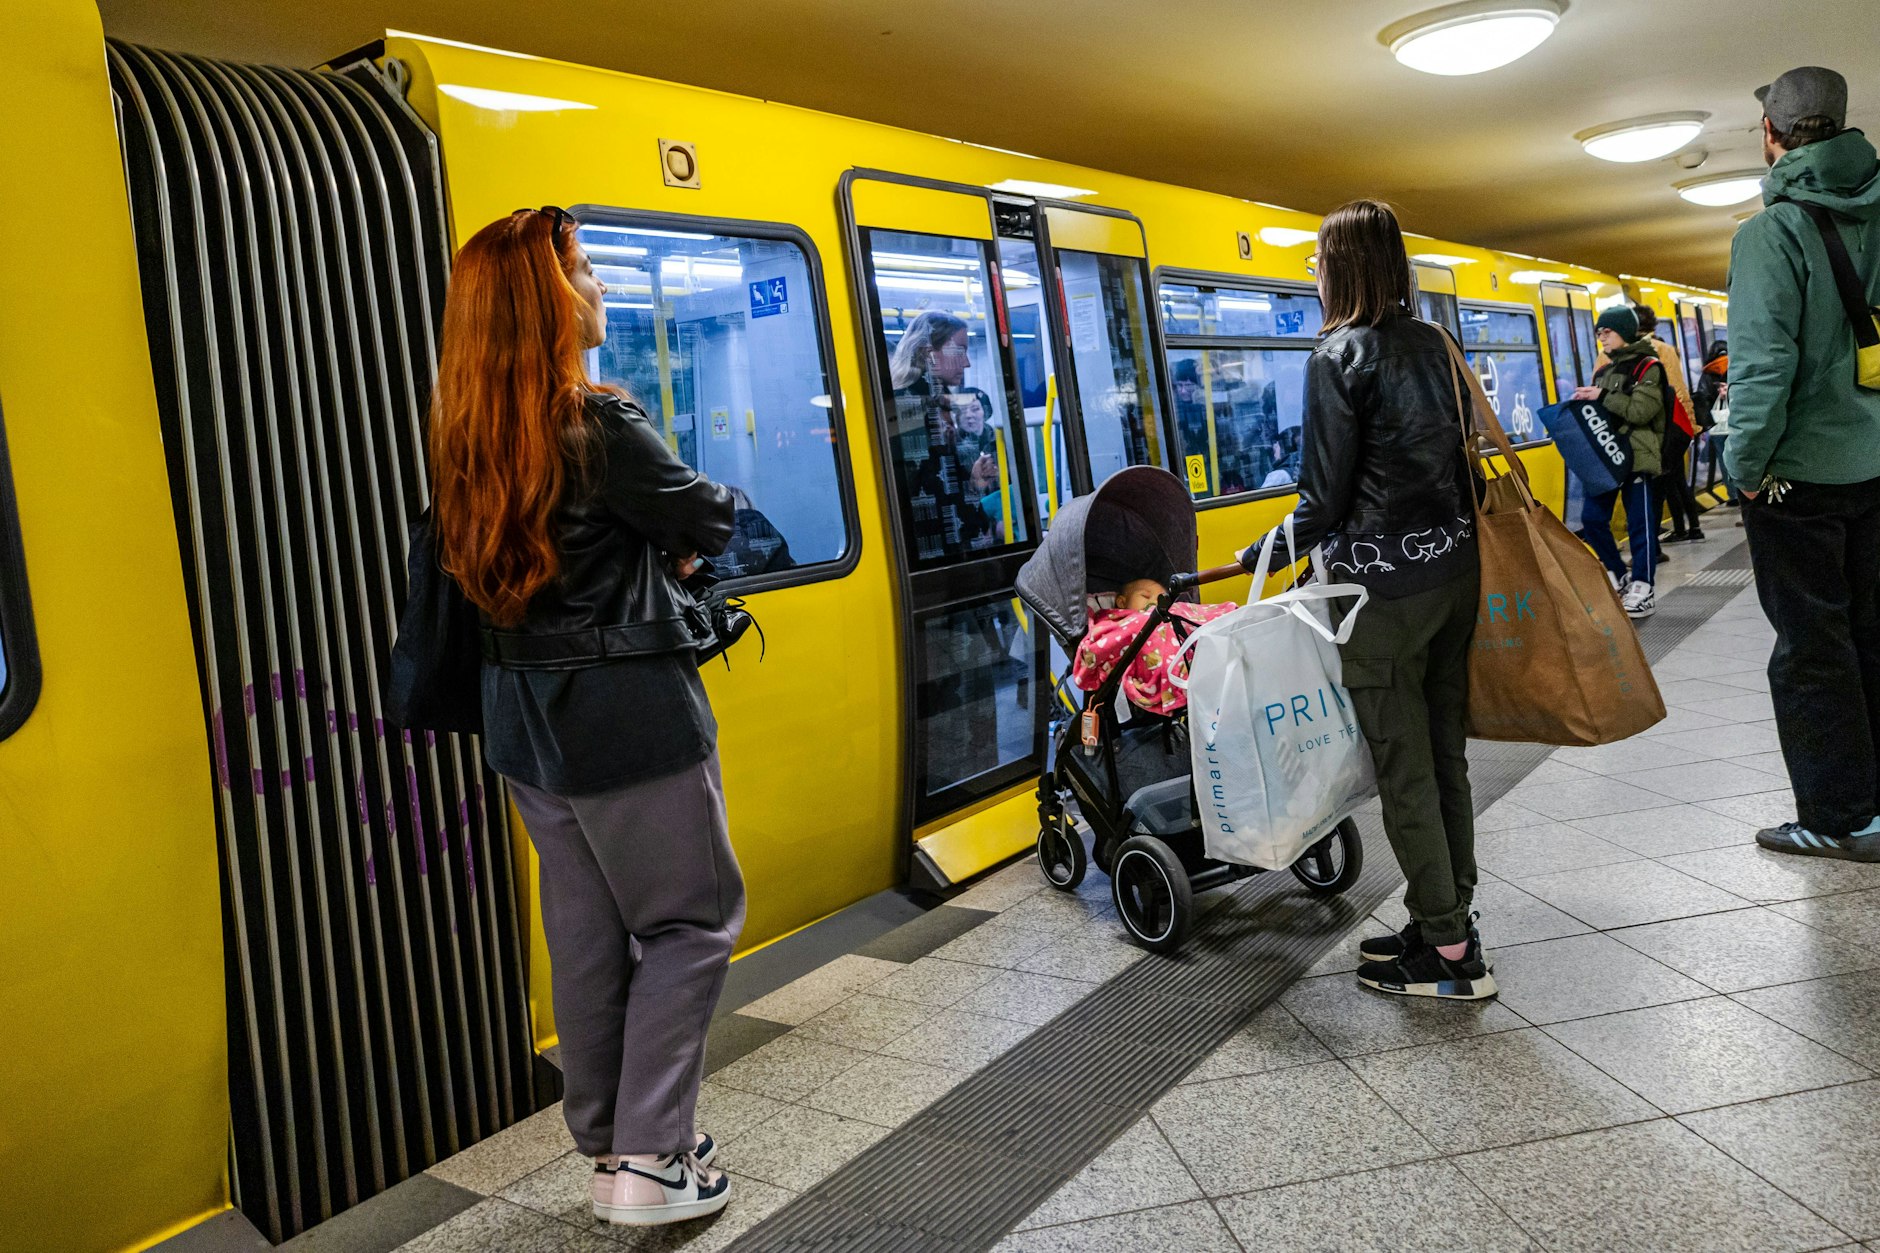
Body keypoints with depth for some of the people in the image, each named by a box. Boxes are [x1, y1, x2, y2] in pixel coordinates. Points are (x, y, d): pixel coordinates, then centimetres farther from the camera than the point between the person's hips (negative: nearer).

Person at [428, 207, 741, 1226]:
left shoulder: (467, 439, 6)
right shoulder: (600, 426, -18)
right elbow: (709, 522, -6)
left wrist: (654, 556, 8)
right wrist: (679, 534, 14)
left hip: (527, 721, 8)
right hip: (628, 717, -8)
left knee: (587, 933, 16)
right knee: (690, 920, 5)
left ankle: (607, 1150, 27)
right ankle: (650, 1162, 8)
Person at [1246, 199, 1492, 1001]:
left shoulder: (1339, 356, -11)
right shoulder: (1433, 343, 10)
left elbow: (1327, 496, -11)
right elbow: (1461, 456, 12)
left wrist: (1262, 556, 2)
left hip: (1385, 582, -8)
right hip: (1454, 567, 8)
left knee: (1404, 770, 1)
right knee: (1445, 755, 13)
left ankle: (1448, 953, 9)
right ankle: (1451, 922, 23)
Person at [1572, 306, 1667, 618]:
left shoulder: (1648, 367, -4)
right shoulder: (1603, 371, 17)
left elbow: (1641, 411, -16)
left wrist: (1602, 396, -16)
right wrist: (1585, 404, 2)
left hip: (1638, 457, -7)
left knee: (1640, 524, -2)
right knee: (1591, 518, 3)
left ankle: (1642, 590, 4)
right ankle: (1617, 576, 20)